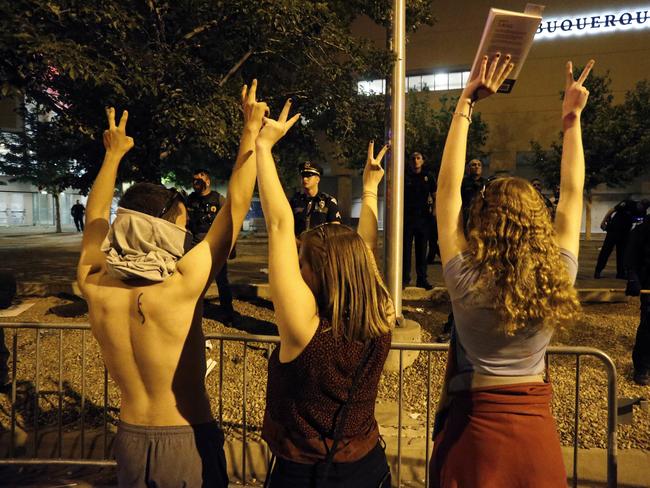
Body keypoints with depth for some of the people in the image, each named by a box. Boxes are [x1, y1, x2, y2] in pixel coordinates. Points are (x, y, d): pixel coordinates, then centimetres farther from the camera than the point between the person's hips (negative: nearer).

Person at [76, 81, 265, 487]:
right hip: (188, 442, -5)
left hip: (130, 439, 5)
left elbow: (96, 218, 8)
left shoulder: (96, 287, -11)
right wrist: (252, 133, -11)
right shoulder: (181, 285, -25)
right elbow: (237, 204, -19)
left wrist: (114, 154, 18)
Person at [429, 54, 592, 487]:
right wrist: (572, 117, 5)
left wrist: (465, 105, -13)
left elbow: (448, 187, -17)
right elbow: (572, 193, -1)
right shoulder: (559, 280, -14)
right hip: (538, 428, 3)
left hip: (476, 426, -3)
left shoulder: (466, 282, -22)